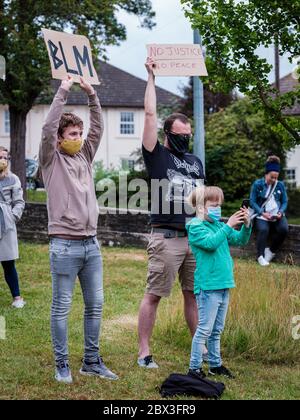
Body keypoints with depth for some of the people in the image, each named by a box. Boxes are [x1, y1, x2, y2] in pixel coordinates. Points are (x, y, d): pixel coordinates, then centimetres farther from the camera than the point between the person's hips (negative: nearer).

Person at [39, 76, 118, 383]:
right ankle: (62, 365, 9)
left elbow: (98, 128, 11)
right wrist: (63, 92, -12)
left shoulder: (84, 156, 15)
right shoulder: (51, 160, 0)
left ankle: (92, 362, 19)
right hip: (65, 245, -6)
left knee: (95, 305, 9)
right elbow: (48, 128, -14)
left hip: (91, 244, 6)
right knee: (62, 307, 1)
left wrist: (91, 94, 4)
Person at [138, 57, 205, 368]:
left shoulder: (196, 162, 17)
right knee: (153, 295, -2)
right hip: (166, 238, -5)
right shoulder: (157, 155, 1)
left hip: (195, 238, 6)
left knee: (194, 294, 11)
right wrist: (151, 77, 0)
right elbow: (150, 114, -5)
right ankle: (143, 352, 3)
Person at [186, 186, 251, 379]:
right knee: (205, 329, -6)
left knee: (217, 330, 16)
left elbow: (240, 240, 12)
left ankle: (216, 364, 26)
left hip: (224, 284, 8)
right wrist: (228, 226, -24)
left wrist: (247, 225, -5)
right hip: (208, 286, -8)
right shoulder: (196, 227, -8)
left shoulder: (219, 225, 13)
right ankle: (195, 368, 0)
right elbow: (211, 243, -24)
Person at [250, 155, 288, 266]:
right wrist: (263, 213, -16)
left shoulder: (280, 185, 8)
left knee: (284, 229, -27)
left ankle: (271, 251, -8)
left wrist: (281, 212, -10)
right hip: (262, 215, -3)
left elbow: (285, 202, 10)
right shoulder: (257, 184, -1)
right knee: (263, 229, -34)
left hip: (277, 215, 3)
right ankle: (260, 256, -23)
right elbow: (252, 201, -2)